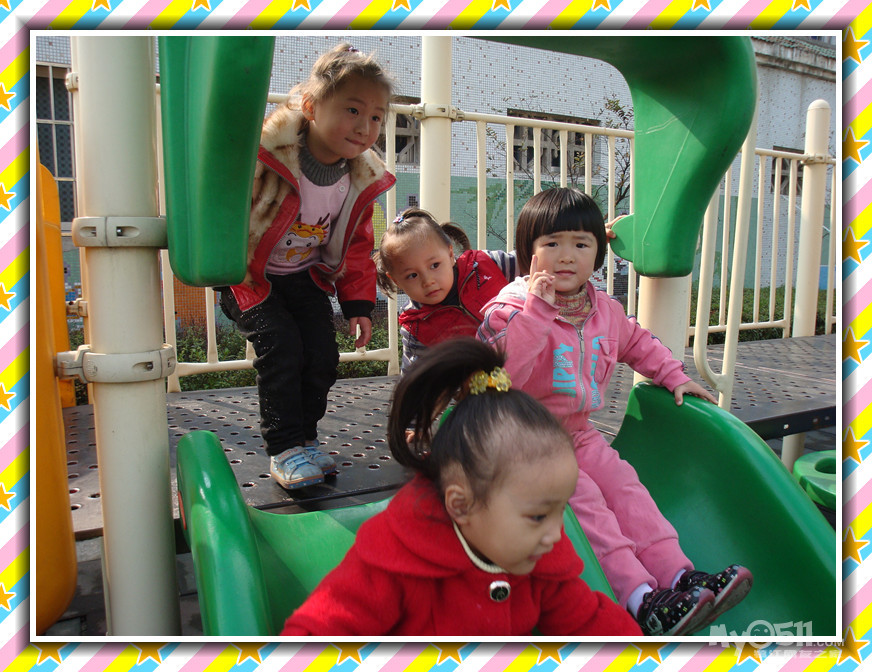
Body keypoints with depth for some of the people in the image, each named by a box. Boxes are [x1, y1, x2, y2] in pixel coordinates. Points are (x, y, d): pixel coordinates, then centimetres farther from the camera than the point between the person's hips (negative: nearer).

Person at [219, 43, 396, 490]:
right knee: (280, 346, -18)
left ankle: (305, 439, 18)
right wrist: (247, 288, -17)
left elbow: (357, 246, 3)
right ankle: (283, 450, -4)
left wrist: (358, 303, -3)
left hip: (307, 276, 5)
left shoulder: (362, 178, -9)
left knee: (322, 354, -3)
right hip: (250, 276, -4)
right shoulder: (261, 155, -27)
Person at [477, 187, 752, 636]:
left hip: (579, 433, 7)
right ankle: (639, 596, -22)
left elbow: (638, 343, 26)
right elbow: (505, 372, -31)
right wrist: (537, 310, -33)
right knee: (582, 498, -20)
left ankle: (677, 572, -7)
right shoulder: (511, 307, -16)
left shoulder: (604, 310, 6)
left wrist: (672, 376, 17)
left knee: (624, 486, -7)